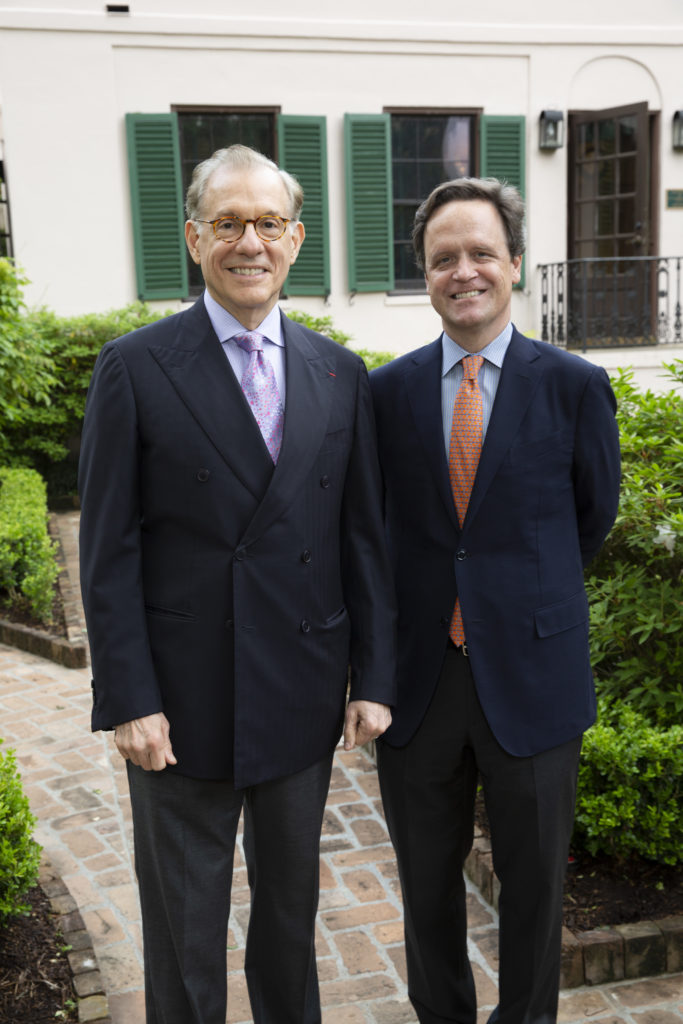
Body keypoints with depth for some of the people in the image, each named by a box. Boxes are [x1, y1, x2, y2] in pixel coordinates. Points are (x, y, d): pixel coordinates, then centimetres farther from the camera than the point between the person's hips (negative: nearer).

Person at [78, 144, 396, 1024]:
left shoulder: (340, 374, 3)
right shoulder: (134, 368, -7)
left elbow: (364, 536, 4)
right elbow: (108, 551, -8)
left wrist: (373, 678, 1)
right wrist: (127, 701, -12)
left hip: (303, 695, 3)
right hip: (184, 702, -3)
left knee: (292, 901, 22)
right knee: (183, 922, 14)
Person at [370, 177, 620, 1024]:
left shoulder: (576, 387, -5)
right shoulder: (387, 390, 1)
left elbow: (595, 515, 8)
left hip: (530, 673, -1)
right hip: (418, 673, 2)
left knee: (533, 879, 15)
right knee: (427, 878, 17)